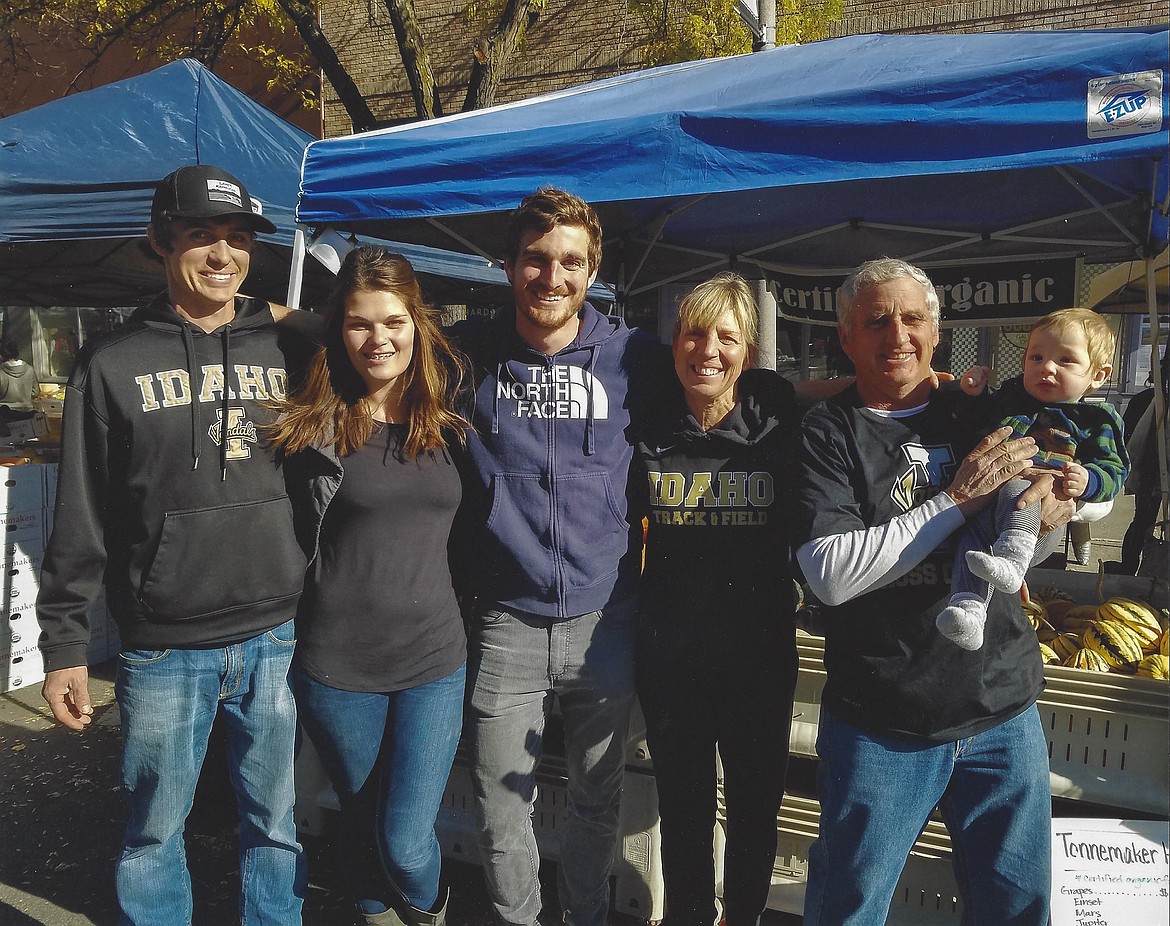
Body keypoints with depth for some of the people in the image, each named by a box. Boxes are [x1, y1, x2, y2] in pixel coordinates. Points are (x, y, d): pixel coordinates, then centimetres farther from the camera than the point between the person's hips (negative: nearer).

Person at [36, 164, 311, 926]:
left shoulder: (289, 349, 5)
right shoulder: (115, 365, 0)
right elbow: (82, 521, 1)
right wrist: (64, 644, -1)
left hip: (278, 640, 2)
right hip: (165, 652, -1)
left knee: (277, 824, 15)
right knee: (155, 834, 13)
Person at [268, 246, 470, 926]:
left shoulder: (449, 417, 1)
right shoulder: (317, 423, -5)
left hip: (434, 657, 1)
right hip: (335, 663, 0)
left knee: (405, 843, -1)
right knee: (362, 823, 18)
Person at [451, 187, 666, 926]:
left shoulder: (632, 357, -3)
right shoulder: (467, 353, -2)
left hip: (605, 620, 1)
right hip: (504, 623, 0)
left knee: (599, 798, 18)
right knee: (502, 808, 11)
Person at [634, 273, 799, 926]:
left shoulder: (778, 419, -9)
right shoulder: (650, 427, -5)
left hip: (761, 648, 0)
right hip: (670, 648, 1)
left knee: (756, 804, 18)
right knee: (683, 809, 17)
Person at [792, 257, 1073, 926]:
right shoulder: (829, 432, -7)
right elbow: (831, 574, -20)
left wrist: (1053, 504, -5)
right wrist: (959, 498, -19)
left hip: (1006, 710, 5)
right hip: (882, 726, -4)